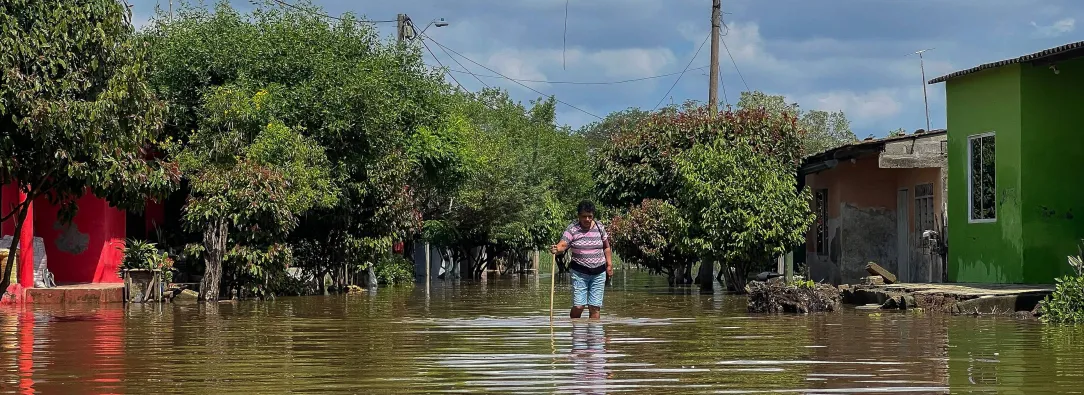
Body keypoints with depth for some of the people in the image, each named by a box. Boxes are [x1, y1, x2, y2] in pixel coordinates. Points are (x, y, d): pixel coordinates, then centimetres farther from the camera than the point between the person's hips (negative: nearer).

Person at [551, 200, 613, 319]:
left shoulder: (600, 227, 4)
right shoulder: (572, 229, -7)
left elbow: (606, 247, 14)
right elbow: (563, 245, -19)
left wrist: (609, 264, 7)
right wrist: (556, 249, -41)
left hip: (598, 272, 3)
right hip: (579, 272, -3)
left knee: (595, 307, 0)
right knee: (578, 306, -10)